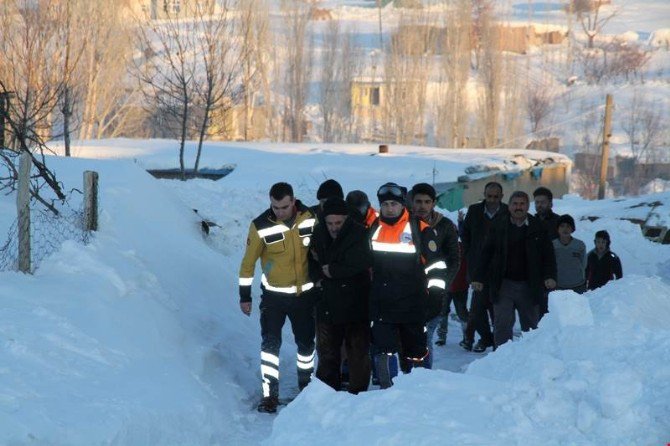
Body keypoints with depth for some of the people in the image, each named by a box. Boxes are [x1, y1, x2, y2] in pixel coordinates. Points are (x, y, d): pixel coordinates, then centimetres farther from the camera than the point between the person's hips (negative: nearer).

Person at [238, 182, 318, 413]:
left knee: (306, 341, 14)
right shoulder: (261, 227, -15)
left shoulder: (310, 220, -9)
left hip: (305, 294, 2)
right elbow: (248, 262, -6)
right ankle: (270, 394, -4)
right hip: (273, 295, -2)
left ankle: (306, 383, 36)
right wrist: (244, 296, -3)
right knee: (270, 343, -8)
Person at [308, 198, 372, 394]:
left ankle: (358, 392, 12)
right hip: (327, 306, 5)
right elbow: (312, 261, 16)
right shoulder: (319, 234, 3)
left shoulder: (358, 235, -13)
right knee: (326, 353, 13)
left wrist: (331, 271, -11)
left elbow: (359, 264, -24)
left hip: (355, 303, -5)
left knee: (358, 352, 2)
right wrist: (317, 278, -4)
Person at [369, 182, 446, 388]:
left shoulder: (419, 229, -3)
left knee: (415, 348, 9)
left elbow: (435, 262, 0)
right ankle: (385, 387, -2)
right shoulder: (372, 229, 7)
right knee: (382, 346, -6)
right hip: (380, 301, 2)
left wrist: (436, 289, -7)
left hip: (411, 302, -2)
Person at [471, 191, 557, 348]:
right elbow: (486, 254, 5)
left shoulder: (538, 228, 2)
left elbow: (548, 255, 3)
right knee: (502, 324, -4)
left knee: (531, 324, 10)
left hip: (528, 286, 1)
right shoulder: (499, 227, 3)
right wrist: (478, 278, -2)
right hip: (504, 285, 0)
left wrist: (550, 276, -12)